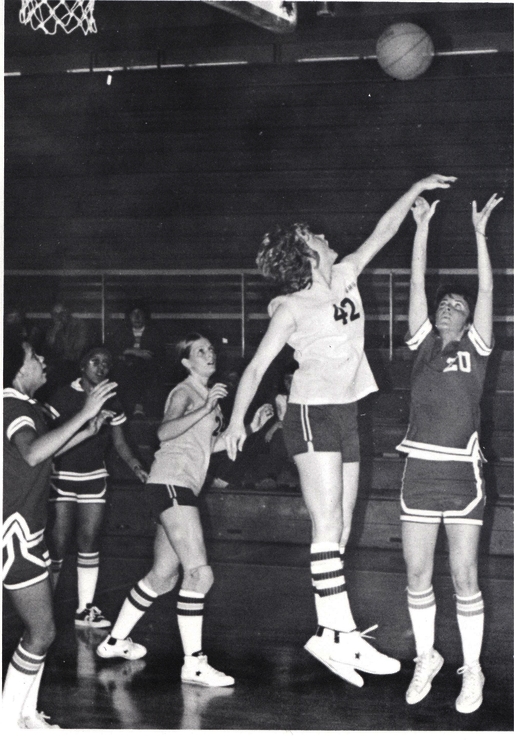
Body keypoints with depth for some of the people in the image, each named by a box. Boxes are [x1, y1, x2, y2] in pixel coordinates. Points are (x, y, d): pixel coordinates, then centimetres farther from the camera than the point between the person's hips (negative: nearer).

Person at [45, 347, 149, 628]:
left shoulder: (112, 404, 4)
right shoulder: (63, 397, -10)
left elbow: (120, 443, 10)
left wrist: (137, 468, -4)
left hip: (94, 477, 4)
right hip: (62, 476, -4)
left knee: (90, 540, 4)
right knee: (57, 542, -6)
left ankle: (85, 609, 11)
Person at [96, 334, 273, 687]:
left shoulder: (209, 395, 21)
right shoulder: (184, 392, -7)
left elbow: (212, 444, 26)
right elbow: (165, 432, -25)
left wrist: (251, 427, 19)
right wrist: (205, 409, -33)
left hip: (183, 489, 10)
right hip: (171, 482, -10)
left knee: (163, 577, 15)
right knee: (200, 573, -17)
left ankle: (115, 641, 29)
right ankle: (194, 664, -17)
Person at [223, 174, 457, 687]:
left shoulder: (344, 278, 12)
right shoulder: (291, 308, -5)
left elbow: (380, 234, 20)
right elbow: (257, 367, -6)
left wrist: (416, 190, 17)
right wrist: (236, 420, -13)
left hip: (346, 415, 7)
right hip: (313, 414, -7)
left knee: (339, 533, 4)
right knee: (327, 528, -13)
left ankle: (328, 635, 5)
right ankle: (345, 634, -18)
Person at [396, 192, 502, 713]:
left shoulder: (475, 349, 6)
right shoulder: (424, 343, 12)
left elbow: (487, 291, -1)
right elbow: (417, 283, 8)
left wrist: (479, 232, -1)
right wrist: (422, 227, 5)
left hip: (462, 473, -3)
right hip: (419, 471, 3)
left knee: (464, 577, -2)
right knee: (417, 576, 6)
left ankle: (472, 671, 8)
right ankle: (426, 659, 23)